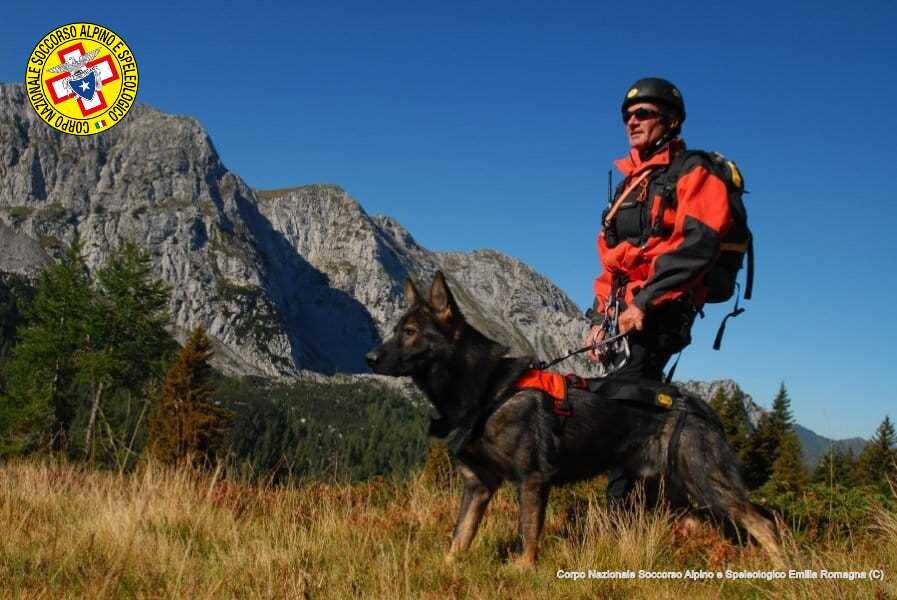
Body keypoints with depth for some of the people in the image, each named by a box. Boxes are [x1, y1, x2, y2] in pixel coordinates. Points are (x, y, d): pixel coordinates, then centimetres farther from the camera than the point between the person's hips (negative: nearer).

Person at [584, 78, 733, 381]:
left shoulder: (691, 171, 2)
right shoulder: (629, 183, 26)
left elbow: (697, 245, -14)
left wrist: (644, 302, -20)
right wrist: (600, 317, 17)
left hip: (660, 311, -8)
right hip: (624, 314, 8)